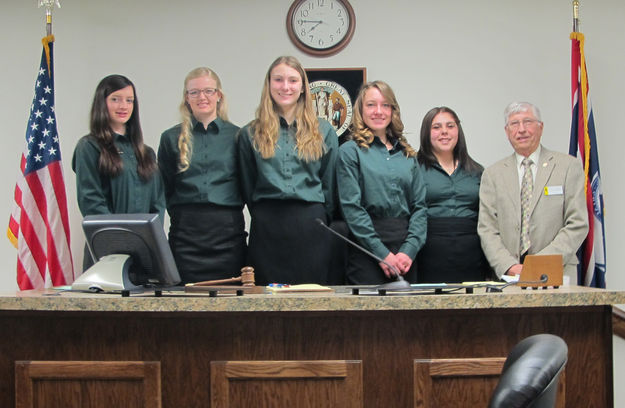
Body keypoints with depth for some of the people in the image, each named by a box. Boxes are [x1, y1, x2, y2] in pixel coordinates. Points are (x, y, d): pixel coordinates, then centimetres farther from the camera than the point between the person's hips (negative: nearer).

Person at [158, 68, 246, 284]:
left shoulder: (237, 136, 7)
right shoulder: (171, 138, 9)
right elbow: (165, 189, 12)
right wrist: (180, 214, 4)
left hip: (227, 231, 0)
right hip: (186, 231, 0)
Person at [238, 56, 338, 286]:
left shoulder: (323, 131, 10)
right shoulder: (251, 133, 9)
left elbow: (330, 183, 10)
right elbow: (248, 188, 10)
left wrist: (320, 220, 5)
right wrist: (264, 218, 5)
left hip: (311, 225, 0)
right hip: (267, 225, 0)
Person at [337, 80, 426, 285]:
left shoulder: (407, 154, 15)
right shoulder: (350, 151, 1)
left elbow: (419, 205, 9)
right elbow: (352, 208, -8)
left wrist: (409, 250, -5)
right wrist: (382, 253, -13)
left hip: (406, 253, 4)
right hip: (367, 250, -4)